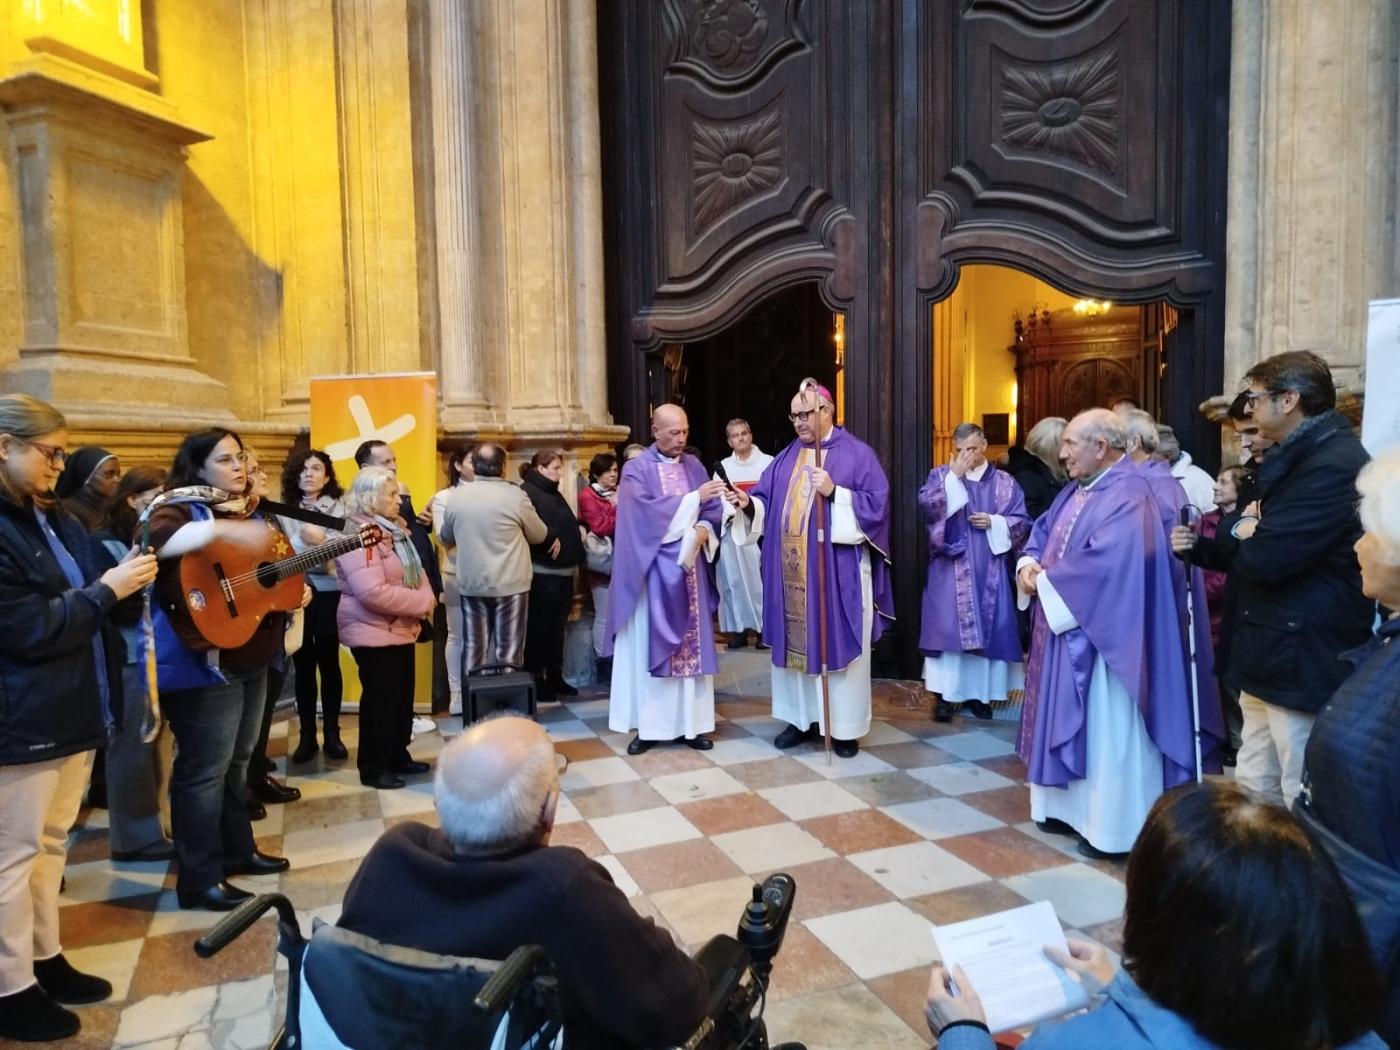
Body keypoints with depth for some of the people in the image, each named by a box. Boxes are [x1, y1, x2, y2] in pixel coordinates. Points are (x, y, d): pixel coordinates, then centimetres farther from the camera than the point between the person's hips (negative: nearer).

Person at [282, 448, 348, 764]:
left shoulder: (338, 509, 4)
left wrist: (322, 542, -25)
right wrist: (304, 541, -20)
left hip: (328, 593, -2)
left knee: (328, 662, 3)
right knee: (303, 666, 6)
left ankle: (331, 733, 13)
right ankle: (307, 735, 15)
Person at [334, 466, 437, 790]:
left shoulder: (395, 530, 11)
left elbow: (415, 572, 15)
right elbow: (373, 593, -30)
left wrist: (428, 598, -7)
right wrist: (421, 603, -22)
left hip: (401, 629, 10)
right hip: (374, 632, -9)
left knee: (402, 696, 16)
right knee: (380, 699, 0)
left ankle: (398, 755, 30)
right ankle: (373, 767, 13)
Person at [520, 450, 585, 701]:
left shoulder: (554, 493, 21)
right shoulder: (527, 491, -9)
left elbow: (568, 522, 30)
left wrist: (579, 528, 11)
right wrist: (551, 539, -20)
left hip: (564, 570, 9)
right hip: (542, 572, -9)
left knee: (557, 626, 13)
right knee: (539, 627, -2)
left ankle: (555, 677, 21)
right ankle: (535, 680, 6)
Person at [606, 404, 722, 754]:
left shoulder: (694, 466, 10)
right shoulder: (637, 469, -3)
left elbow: (713, 511, 8)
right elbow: (647, 512, -18)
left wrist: (702, 531, -13)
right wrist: (693, 498, -21)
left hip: (689, 569, 4)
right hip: (652, 571, -4)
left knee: (693, 645, 5)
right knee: (649, 647, 0)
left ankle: (692, 723, 13)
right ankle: (648, 726, 8)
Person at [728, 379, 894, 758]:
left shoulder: (857, 454, -2)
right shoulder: (786, 458, 13)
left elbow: (876, 503, -10)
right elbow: (767, 501, 10)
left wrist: (834, 493, -20)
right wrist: (749, 502, -11)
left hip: (838, 572, -5)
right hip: (791, 572, 5)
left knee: (839, 643, 2)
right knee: (794, 641, 10)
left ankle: (845, 726, 13)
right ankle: (802, 718, 22)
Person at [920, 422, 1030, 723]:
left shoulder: (1005, 483, 7)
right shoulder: (941, 475, 4)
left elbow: (1022, 522, 4)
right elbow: (927, 504, -15)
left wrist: (994, 522, -13)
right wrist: (955, 474, -18)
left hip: (989, 571, 2)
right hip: (951, 569, -2)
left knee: (987, 628, 5)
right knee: (948, 627, -4)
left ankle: (979, 692, 16)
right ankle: (944, 694, 2)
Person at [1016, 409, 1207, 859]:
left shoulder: (1128, 496, -20)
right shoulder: (1077, 490, 11)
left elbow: (1103, 564, -29)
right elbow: (1042, 533, 13)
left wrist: (1046, 581, -16)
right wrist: (1028, 565, -9)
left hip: (1102, 637, -10)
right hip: (1066, 628, 10)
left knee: (1106, 729, 1)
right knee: (1071, 721, 17)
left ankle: (1113, 828, 14)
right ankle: (1072, 807, 30)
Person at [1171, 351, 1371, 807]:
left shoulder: (1334, 464, -19)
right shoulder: (1299, 458, 14)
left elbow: (1266, 559, -27)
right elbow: (1255, 551, 18)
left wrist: (1236, 537, -5)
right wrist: (1201, 544, 0)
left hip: (1303, 662, -10)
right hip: (1273, 658, 10)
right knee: (1253, 794, 18)